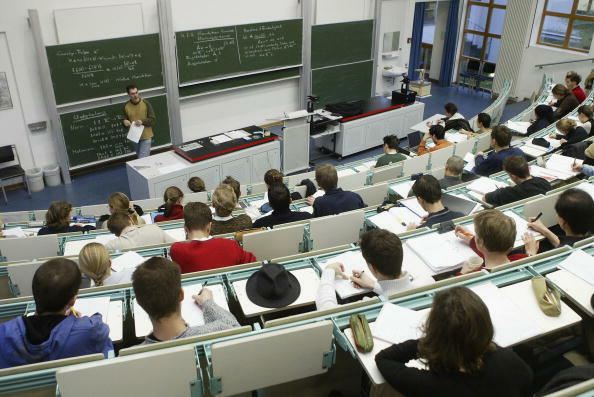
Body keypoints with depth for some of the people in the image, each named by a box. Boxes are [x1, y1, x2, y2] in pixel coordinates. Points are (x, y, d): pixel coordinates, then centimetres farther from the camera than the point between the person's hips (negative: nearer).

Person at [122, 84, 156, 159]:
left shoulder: (146, 103, -10)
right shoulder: (126, 106, -2)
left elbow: (153, 120, -10)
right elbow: (124, 119, 10)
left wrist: (142, 122, -27)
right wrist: (124, 121, -15)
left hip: (146, 137, -4)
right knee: (139, 157, 19)